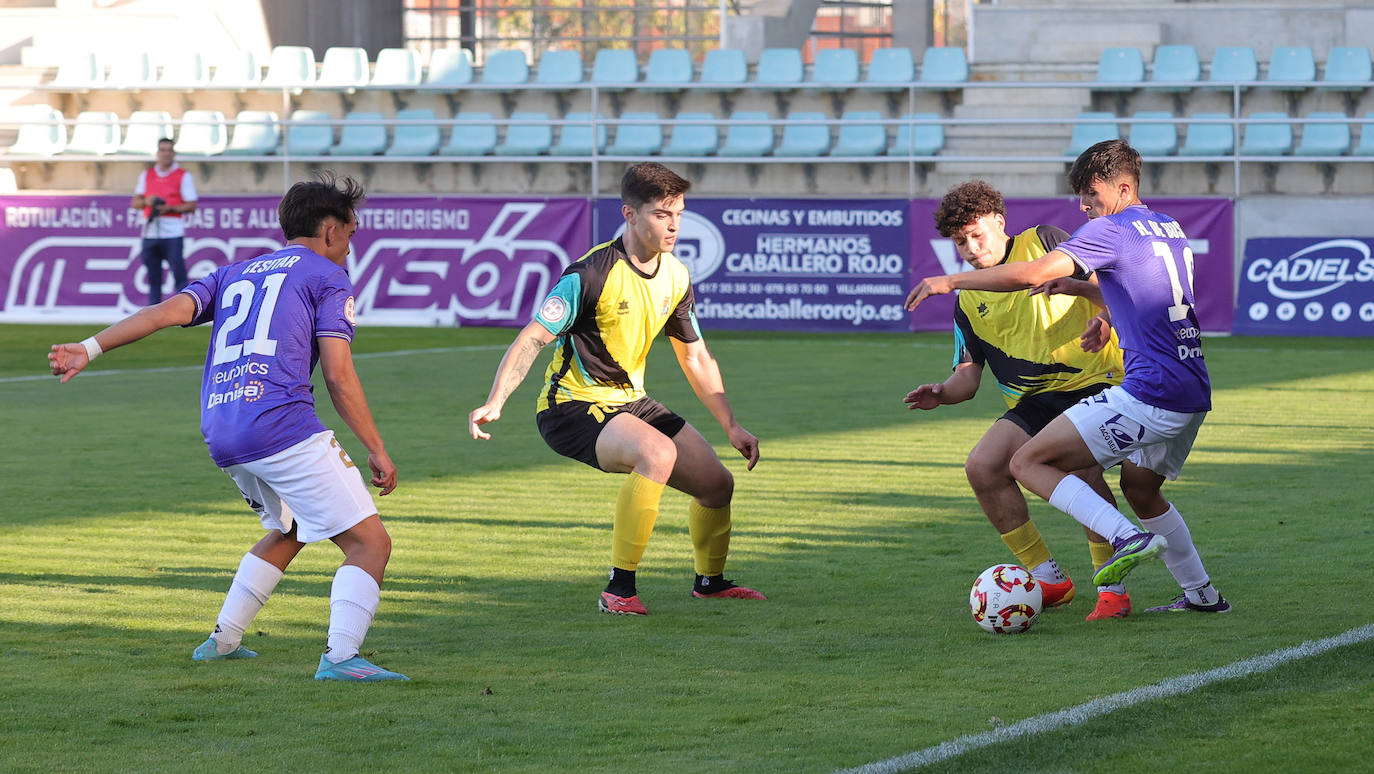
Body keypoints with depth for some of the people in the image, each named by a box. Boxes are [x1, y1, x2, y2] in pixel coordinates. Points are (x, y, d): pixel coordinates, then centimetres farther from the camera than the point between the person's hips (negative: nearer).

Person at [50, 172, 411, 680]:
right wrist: (376, 449, 1)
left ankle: (222, 639, 29)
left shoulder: (235, 273, 25)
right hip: (281, 424, -7)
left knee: (288, 531, 31)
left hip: (220, 438, 7)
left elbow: (170, 310, 7)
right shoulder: (328, 276, 9)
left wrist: (90, 348, 0)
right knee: (369, 542, -6)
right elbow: (338, 374, -3)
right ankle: (340, 655, -24)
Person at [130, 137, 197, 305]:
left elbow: (191, 206, 0)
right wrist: (146, 201, -8)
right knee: (153, 278, 5)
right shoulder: (146, 175, 16)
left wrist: (170, 208, -14)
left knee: (179, 275, -11)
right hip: (150, 232, 4)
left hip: (173, 234, -4)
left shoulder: (183, 176, 5)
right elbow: (134, 203, 13)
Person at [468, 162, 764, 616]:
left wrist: (731, 426, 10)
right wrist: (495, 402, -35)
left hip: (629, 402, 8)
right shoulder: (591, 273, -21)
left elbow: (696, 358, 14)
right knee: (658, 453, -34)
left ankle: (710, 581, 36)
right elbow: (532, 339, -22)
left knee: (717, 483, 6)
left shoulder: (676, 279, 2)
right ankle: (619, 590, -27)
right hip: (573, 405, -8)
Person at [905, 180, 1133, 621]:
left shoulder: (1041, 243, 2)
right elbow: (968, 376, 14)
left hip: (1096, 377, -6)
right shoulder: (969, 302, 15)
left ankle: (1113, 589, -14)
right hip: (1036, 401, 6)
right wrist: (942, 394, -8)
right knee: (982, 467, -12)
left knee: (1082, 471, -29)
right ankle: (1048, 580, 1)